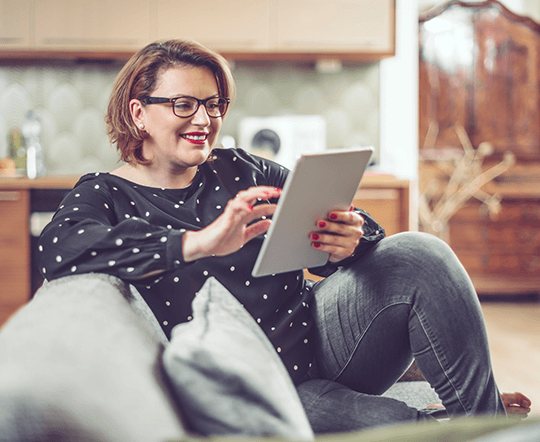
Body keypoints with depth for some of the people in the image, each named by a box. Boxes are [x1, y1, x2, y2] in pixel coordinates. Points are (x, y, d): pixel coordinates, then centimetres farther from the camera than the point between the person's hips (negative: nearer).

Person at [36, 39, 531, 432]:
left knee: (418, 256, -19)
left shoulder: (240, 171, 15)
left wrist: (350, 241, -19)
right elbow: (60, 250, -21)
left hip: (318, 334, 6)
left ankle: (486, 421, -8)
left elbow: (331, 217, 9)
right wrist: (202, 241, -34)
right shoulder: (104, 195, 3)